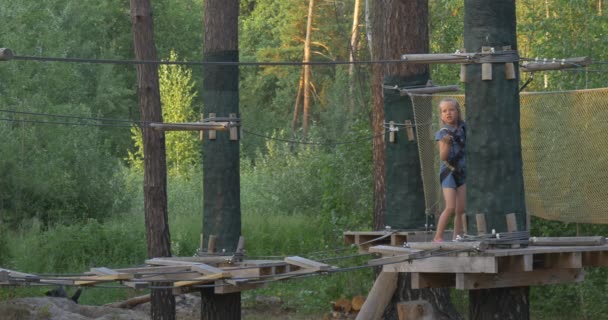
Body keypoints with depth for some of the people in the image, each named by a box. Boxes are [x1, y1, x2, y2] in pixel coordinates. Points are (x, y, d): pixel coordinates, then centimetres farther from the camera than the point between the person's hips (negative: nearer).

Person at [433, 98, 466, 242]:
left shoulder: (463, 128, 3)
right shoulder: (443, 133, -9)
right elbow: (443, 157, -17)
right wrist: (446, 143, -31)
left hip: (462, 172, 4)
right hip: (448, 172, -4)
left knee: (461, 209, 1)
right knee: (451, 207, -15)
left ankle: (457, 237, 8)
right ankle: (438, 237, -8)